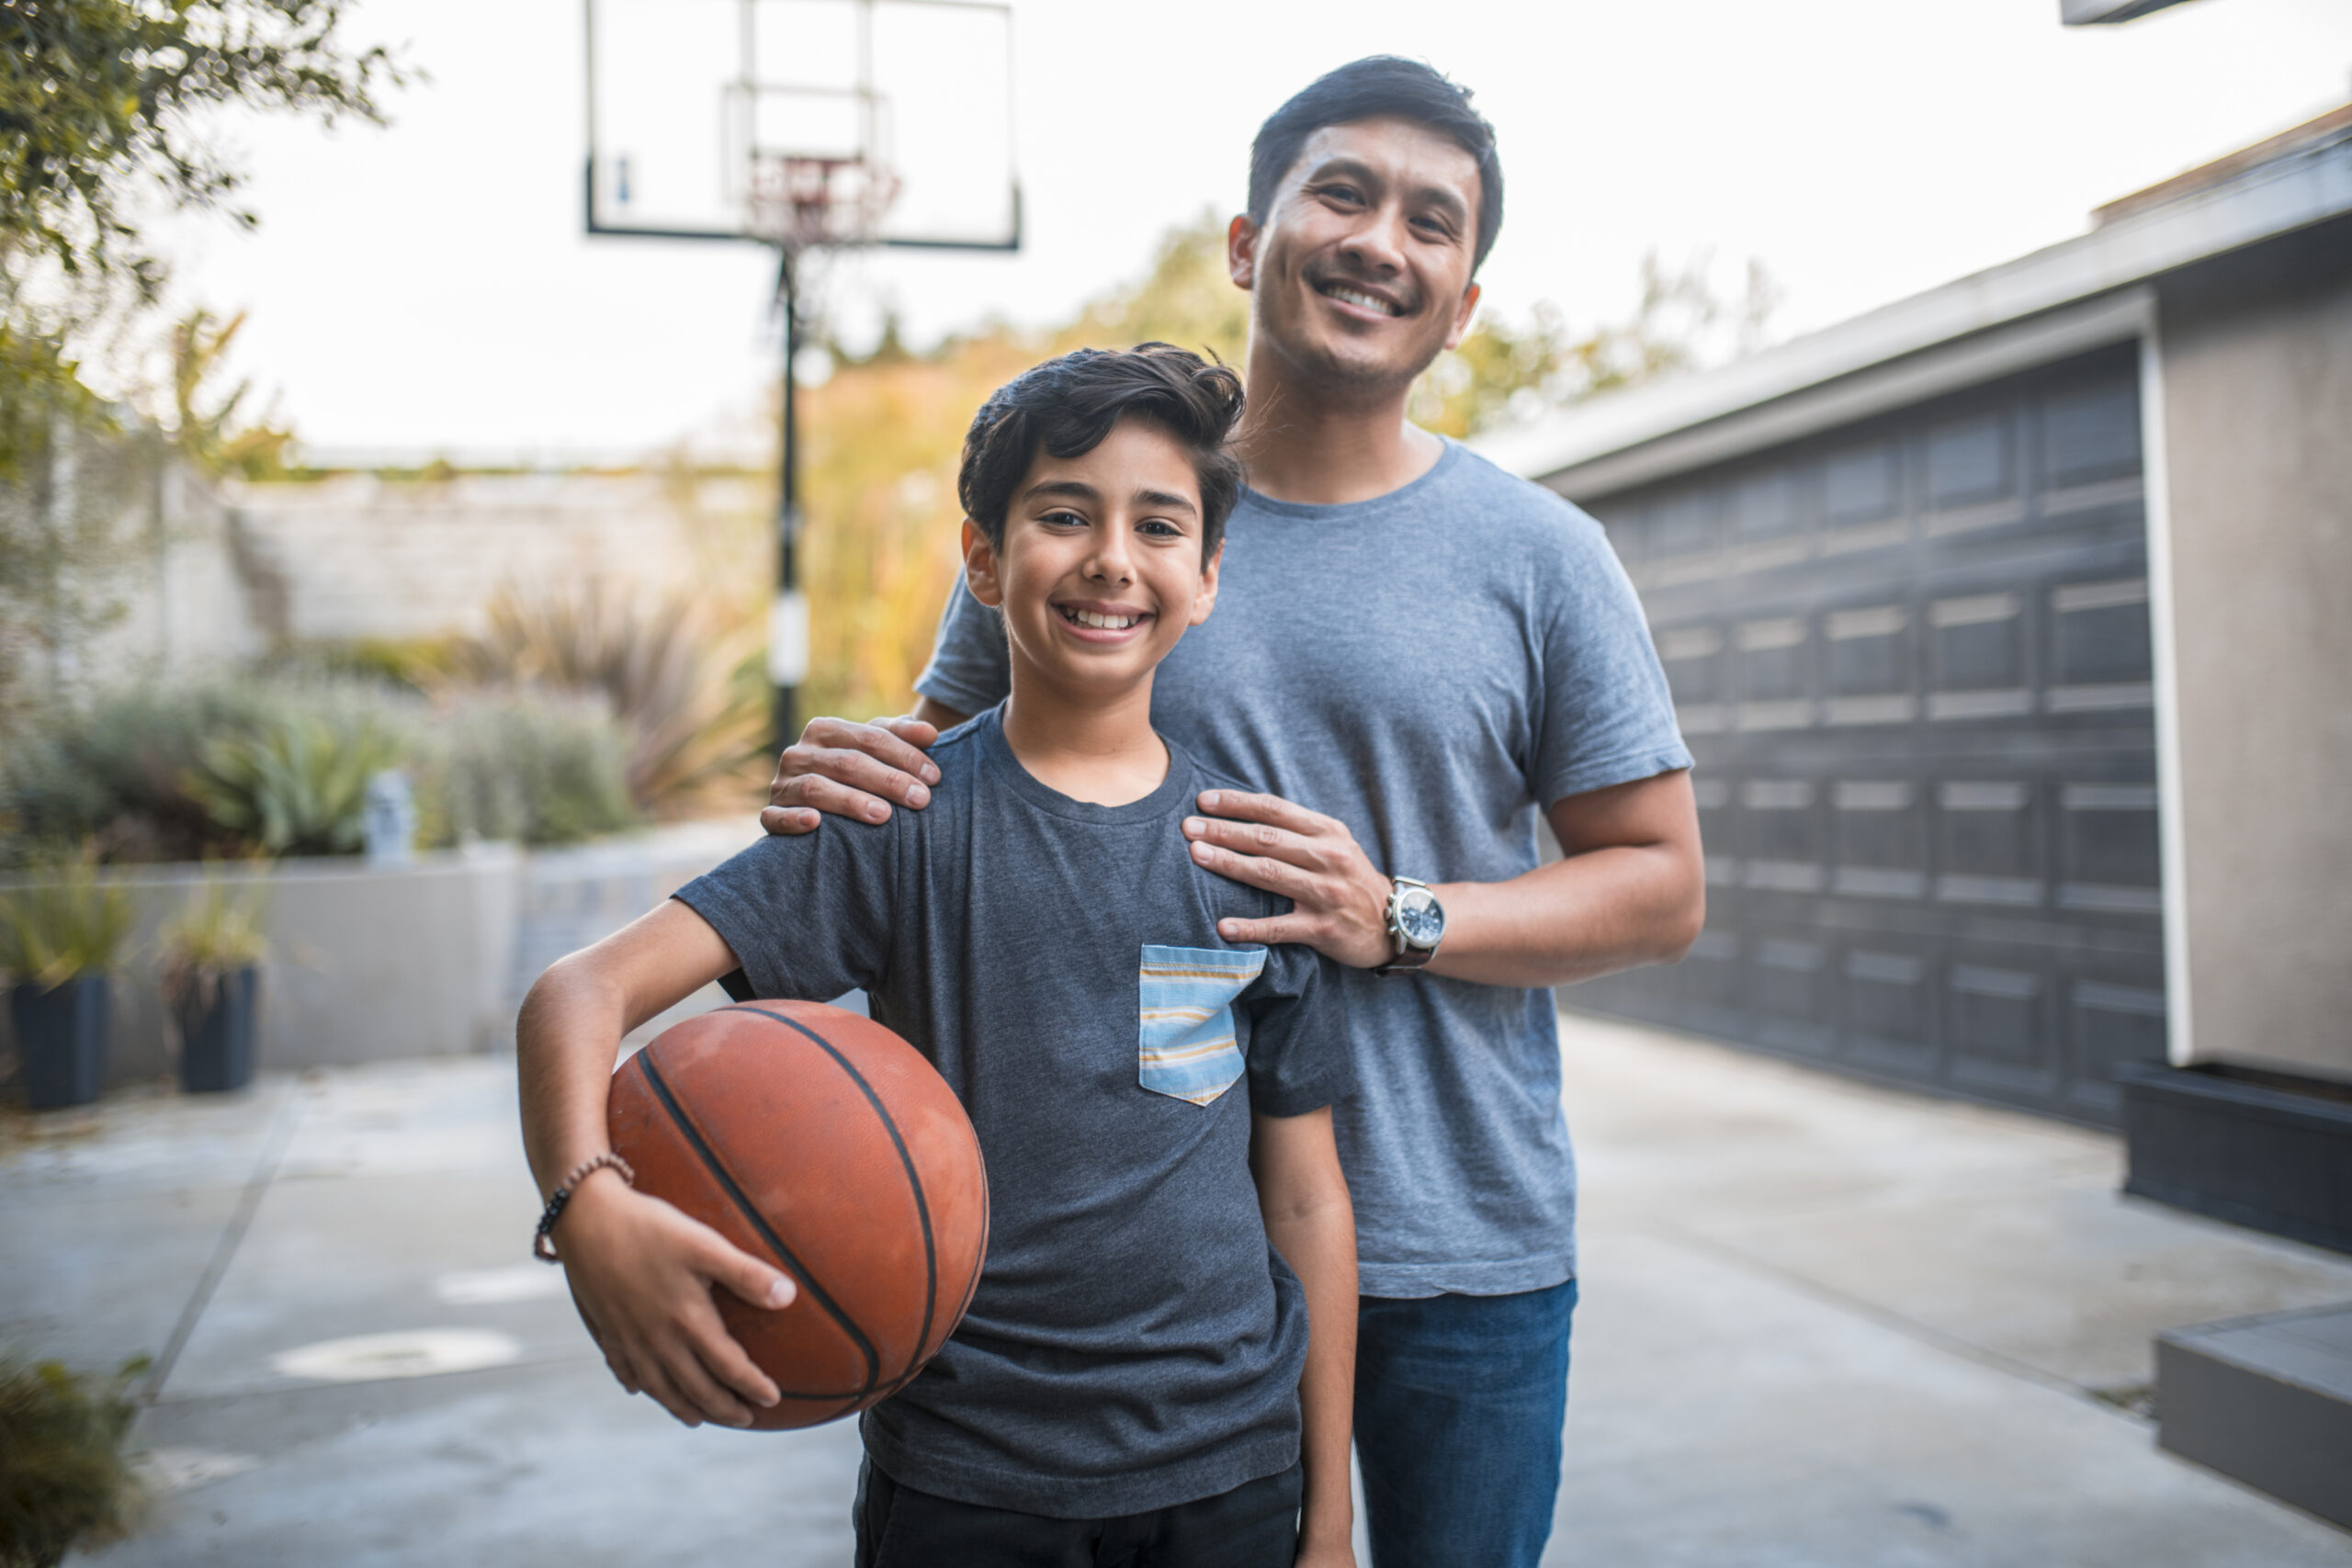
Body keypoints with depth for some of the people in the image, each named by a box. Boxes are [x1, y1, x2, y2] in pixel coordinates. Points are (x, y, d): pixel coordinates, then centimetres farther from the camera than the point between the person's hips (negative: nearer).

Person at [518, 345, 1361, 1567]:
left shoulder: (1257, 849, -2)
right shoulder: (905, 816, -9)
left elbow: (1304, 1197, 3)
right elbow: (584, 989, -16)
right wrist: (588, 1203, -37)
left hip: (1231, 1468, 2)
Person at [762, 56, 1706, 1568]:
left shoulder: (1541, 554, -1)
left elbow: (1664, 886, 0)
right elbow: (937, 774, 8)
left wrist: (1405, 920, -16)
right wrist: (839, 780, -16)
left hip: (1466, 1253, 1)